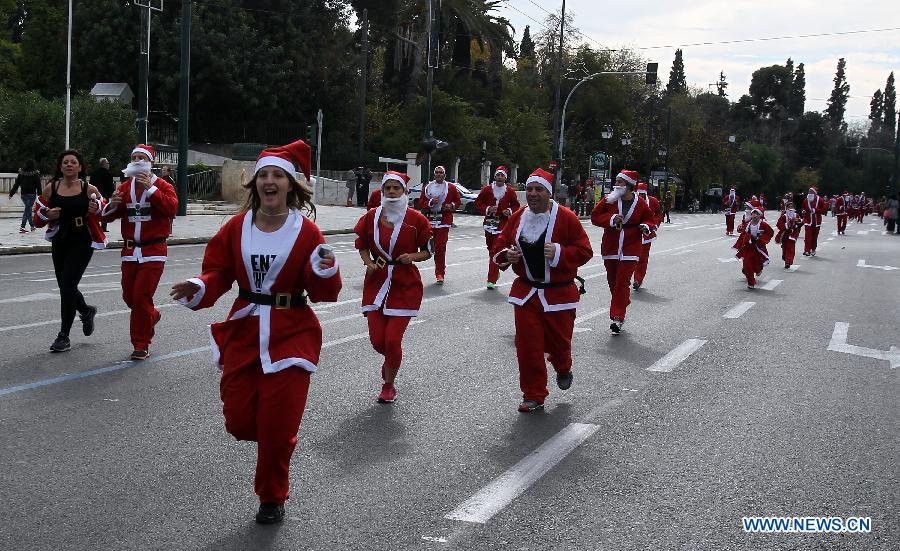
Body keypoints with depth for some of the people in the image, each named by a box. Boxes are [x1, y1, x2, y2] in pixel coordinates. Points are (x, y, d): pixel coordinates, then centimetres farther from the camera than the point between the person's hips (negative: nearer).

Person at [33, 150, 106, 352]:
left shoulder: (89, 190, -2)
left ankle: (64, 336, -2)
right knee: (65, 285, 11)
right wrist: (48, 215, -13)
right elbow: (37, 218, 9)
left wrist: (96, 210, -14)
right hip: (59, 242, 4)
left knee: (68, 284, -11)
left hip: (82, 242, -4)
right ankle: (86, 311, 44)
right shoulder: (51, 189, 3)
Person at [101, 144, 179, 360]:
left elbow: (172, 208, -23)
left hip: (153, 251, -5)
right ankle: (152, 316, 42)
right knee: (129, 296, 10)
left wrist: (150, 188, -24)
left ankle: (141, 345, 2)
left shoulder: (162, 185, -3)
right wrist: (112, 205, -12)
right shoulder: (125, 187, 11)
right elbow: (107, 216, 11)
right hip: (130, 251, 5)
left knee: (141, 296, -9)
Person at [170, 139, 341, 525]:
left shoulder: (307, 232, -8)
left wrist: (325, 269, -29)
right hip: (244, 332, 3)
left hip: (290, 336, -3)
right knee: (238, 420, 3)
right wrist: (201, 288, -16)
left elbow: (324, 294, -8)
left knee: (277, 425, 2)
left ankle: (272, 498, 24)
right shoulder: (236, 227, 0)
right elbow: (219, 272, 4)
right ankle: (274, 441, 39)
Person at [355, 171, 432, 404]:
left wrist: (412, 257, -16)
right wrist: (368, 262, -3)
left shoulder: (416, 219, -6)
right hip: (377, 282, 3)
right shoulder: (372, 217, 2)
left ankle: (388, 385, 18)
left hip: (405, 286, -3)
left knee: (392, 339, -7)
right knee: (377, 340, 0)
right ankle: (391, 359, 39)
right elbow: (362, 244, 15)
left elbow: (428, 251, 3)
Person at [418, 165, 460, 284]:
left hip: (444, 220, -3)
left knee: (440, 247, -9)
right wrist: (431, 202, -12)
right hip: (430, 219, 3)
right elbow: (421, 203, 6)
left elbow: (458, 201, 11)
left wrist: (452, 205, -9)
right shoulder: (427, 187, 9)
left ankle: (440, 274, -3)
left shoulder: (450, 188, 4)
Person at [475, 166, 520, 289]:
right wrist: (488, 209, -12)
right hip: (489, 223, 3)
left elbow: (516, 205, 11)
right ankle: (494, 273, 35)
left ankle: (492, 280, -10)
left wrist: (510, 211, -9)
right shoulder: (487, 189, 1)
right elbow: (478, 203, 4)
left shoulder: (510, 191, 1)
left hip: (503, 224, -2)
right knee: (491, 249, 14)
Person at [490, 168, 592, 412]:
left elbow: (584, 251, -10)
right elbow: (498, 249, 9)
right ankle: (533, 396, 13)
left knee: (558, 340, 10)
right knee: (527, 345, -1)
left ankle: (563, 369, 47)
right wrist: (506, 255, -13)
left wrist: (559, 252, -25)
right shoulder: (517, 218, 3)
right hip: (526, 291, 3)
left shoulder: (566, 217, -10)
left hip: (559, 292, -3)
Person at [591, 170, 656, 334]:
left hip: (630, 250, -2)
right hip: (610, 249, 2)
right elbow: (595, 216, -2)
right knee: (613, 282, 9)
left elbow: (649, 219, 12)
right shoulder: (609, 200, -1)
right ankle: (619, 311, 26)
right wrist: (611, 219, -17)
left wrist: (646, 227, -11)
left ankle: (617, 317, -9)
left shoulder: (641, 205, -2)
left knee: (622, 282, -10)